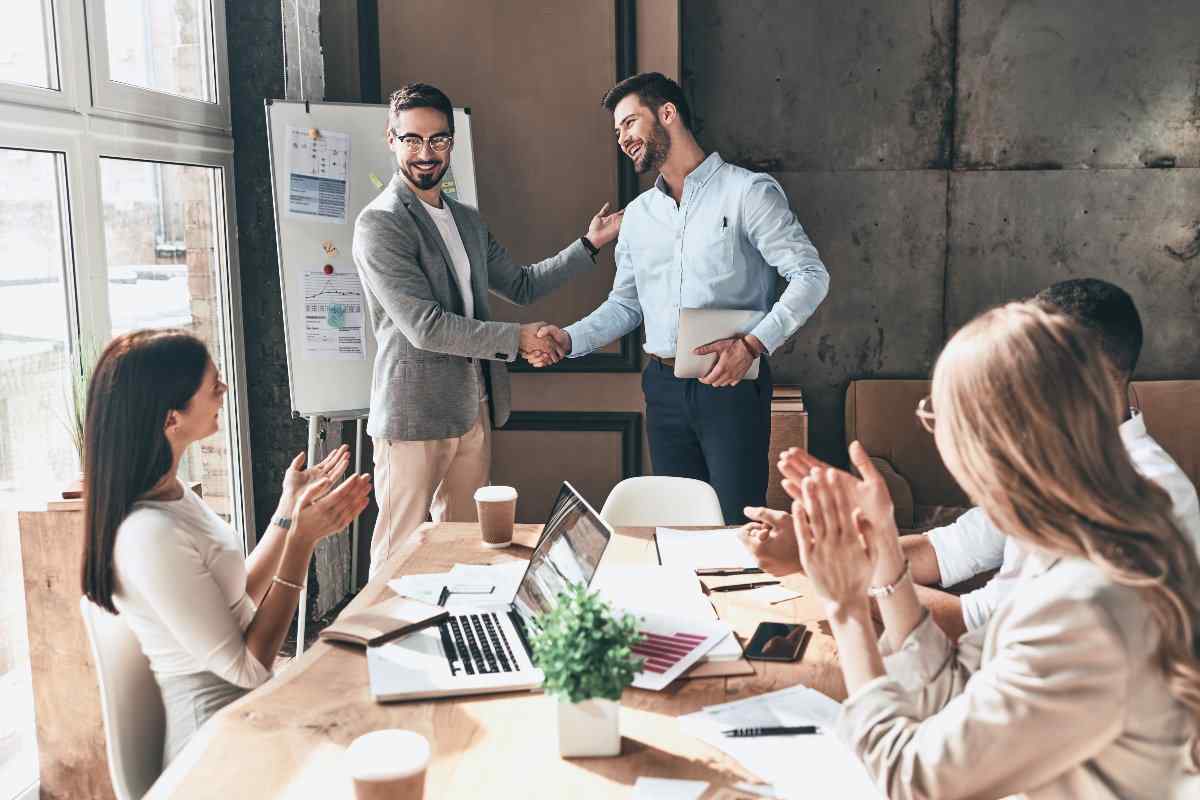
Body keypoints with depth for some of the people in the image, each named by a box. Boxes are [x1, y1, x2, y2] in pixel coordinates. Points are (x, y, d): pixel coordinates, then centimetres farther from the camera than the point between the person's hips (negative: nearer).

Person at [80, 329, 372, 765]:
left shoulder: (170, 494, 1)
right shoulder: (151, 535, -28)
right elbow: (247, 668, -21)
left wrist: (290, 508, 5)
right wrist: (302, 539, -22)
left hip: (239, 705, 8)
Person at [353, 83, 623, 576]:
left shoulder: (467, 220, 14)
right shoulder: (380, 224, -13)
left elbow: (520, 285, 23)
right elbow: (425, 327, -20)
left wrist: (589, 244, 18)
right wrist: (517, 338, -14)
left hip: (474, 411, 8)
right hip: (415, 416, -8)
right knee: (400, 553, 1)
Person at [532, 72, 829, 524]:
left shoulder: (748, 192, -5)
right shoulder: (638, 214, 15)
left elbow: (810, 275, -9)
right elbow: (624, 303, 18)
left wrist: (753, 344, -21)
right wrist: (570, 340, 0)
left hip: (731, 384, -5)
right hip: (664, 388, 6)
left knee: (739, 524, -3)